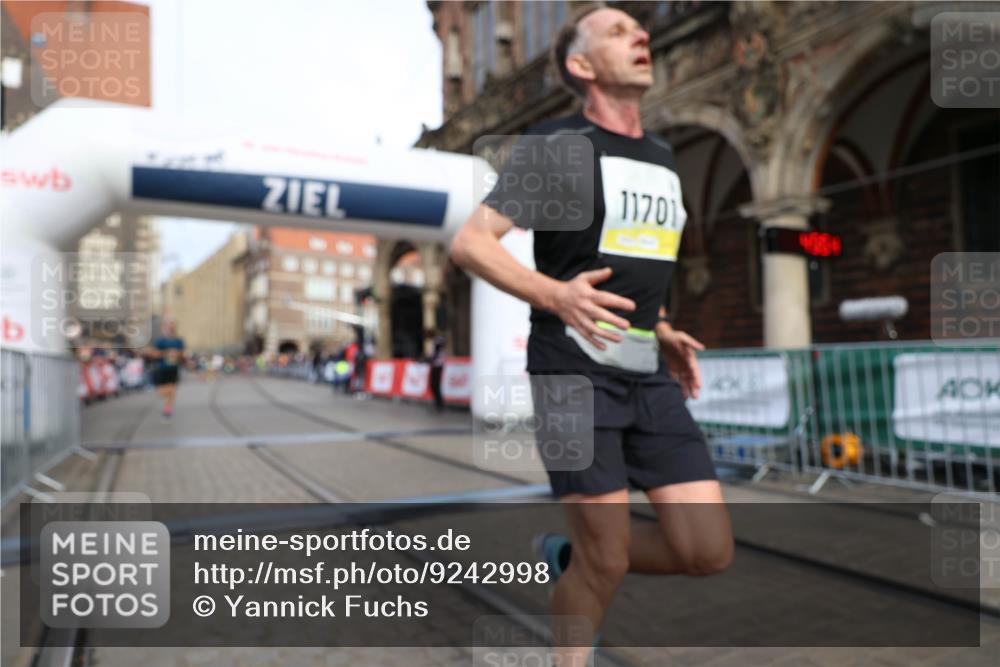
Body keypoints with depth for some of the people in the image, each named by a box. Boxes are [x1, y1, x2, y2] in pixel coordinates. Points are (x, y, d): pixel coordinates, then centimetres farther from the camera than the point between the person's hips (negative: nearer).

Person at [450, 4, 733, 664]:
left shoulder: (663, 156, 17)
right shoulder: (557, 146, -5)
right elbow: (469, 243, -11)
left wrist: (663, 334, 14)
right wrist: (555, 295, -27)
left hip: (650, 377, 7)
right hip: (575, 372, -6)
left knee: (709, 550, 1)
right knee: (607, 563, -3)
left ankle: (568, 555, 24)